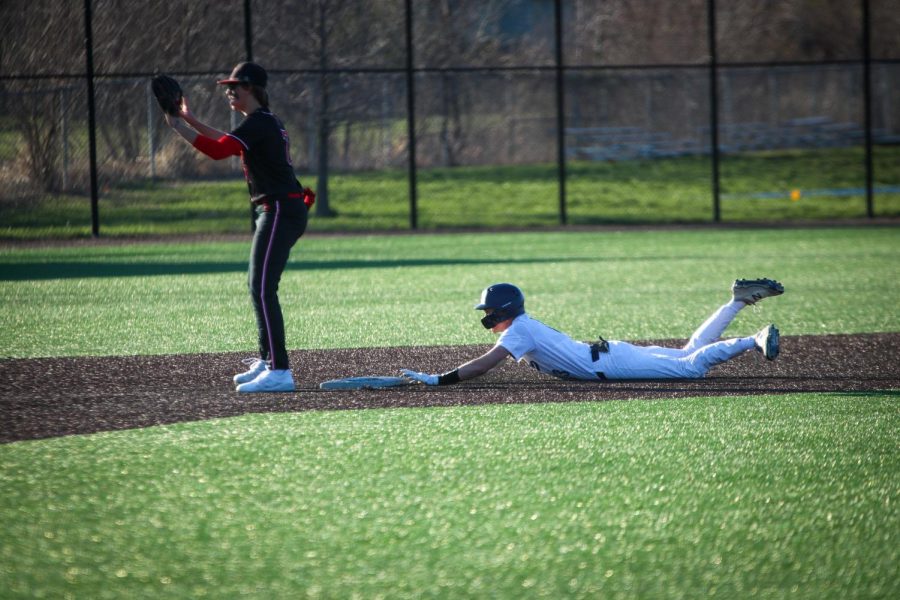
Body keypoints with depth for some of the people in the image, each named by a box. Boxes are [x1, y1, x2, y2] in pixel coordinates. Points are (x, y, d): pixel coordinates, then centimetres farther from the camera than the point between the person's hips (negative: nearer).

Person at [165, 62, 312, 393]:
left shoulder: (260, 123, -13)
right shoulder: (265, 122, 17)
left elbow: (218, 150, -24)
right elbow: (233, 143, 33)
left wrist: (179, 125, -20)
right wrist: (193, 122, 30)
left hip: (280, 211, -11)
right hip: (282, 212, 11)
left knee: (262, 289, -15)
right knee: (258, 285, 20)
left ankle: (279, 372, -22)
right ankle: (267, 361, 29)